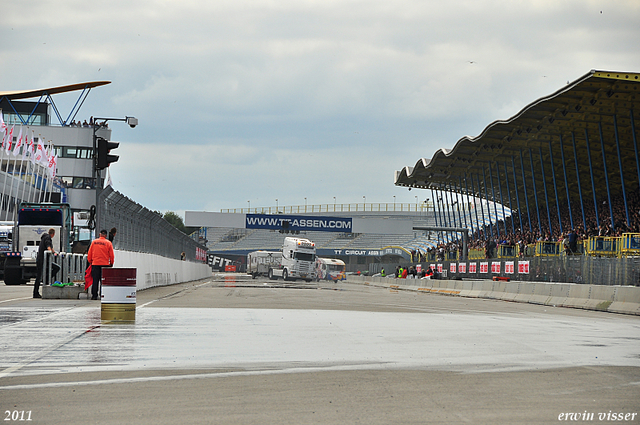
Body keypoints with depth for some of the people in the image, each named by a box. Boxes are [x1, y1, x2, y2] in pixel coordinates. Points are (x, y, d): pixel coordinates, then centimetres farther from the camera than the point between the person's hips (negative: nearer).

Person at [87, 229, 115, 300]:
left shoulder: (94, 242, 5)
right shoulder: (108, 243, -1)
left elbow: (89, 253, 8)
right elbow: (111, 255, 0)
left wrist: (90, 261, 20)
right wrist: (111, 263, 12)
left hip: (95, 263, 2)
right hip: (105, 264, -2)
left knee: (95, 281, 4)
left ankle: (94, 295, 2)